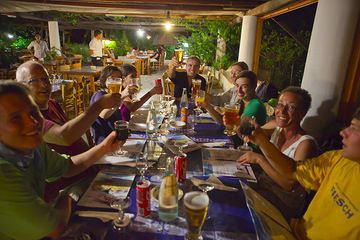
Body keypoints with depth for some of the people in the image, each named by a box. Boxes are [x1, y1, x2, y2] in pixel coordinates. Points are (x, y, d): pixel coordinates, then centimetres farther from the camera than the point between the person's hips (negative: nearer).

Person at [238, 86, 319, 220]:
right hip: (263, 184, 6)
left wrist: (260, 159, -26)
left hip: (285, 203, -5)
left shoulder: (305, 144, -22)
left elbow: (290, 185, -25)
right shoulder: (276, 127, -4)